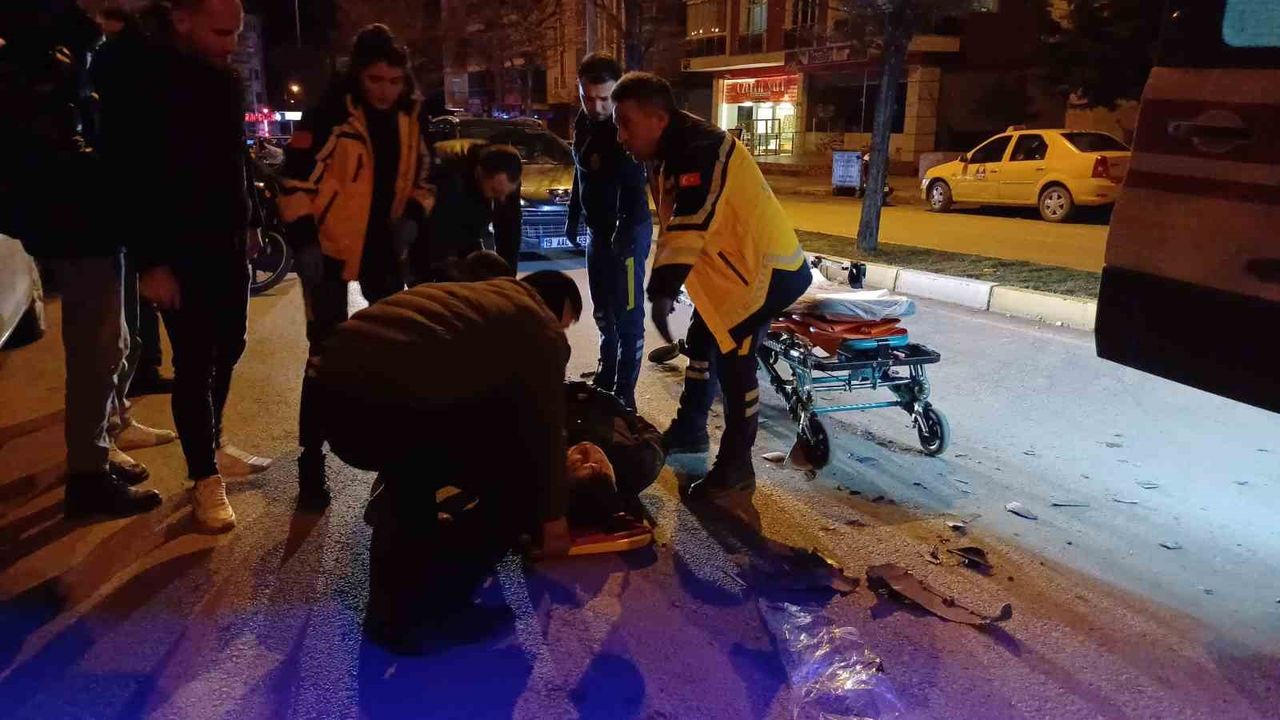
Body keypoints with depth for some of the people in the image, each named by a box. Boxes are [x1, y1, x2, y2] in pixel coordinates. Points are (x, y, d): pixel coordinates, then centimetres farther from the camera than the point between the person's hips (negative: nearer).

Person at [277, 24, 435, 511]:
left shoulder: (408, 117, 4)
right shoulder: (330, 116, -13)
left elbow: (420, 174, 15)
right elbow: (296, 179, -12)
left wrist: (413, 216, -3)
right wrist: (303, 242, -17)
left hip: (384, 247, 6)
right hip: (331, 247, -6)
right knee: (326, 354, -4)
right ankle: (311, 466, 5)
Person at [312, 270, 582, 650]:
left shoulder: (473, 294, 36)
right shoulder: (542, 328, 14)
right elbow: (545, 428, 17)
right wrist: (553, 517, 31)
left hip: (334, 388, 9)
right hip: (399, 403, -8)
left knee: (412, 468, 37)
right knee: (517, 487, 11)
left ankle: (391, 608, 37)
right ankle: (421, 614, 14)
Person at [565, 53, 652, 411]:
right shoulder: (583, 122, 6)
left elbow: (635, 187, -29)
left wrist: (625, 231, -38)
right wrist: (573, 216, 19)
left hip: (626, 232, -9)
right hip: (598, 230, 9)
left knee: (627, 314, -3)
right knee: (603, 309, 20)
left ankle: (624, 393, 4)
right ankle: (607, 374, 37)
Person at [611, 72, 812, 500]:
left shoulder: (698, 150, -24)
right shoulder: (678, 147, 8)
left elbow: (689, 227, -35)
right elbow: (673, 226, 13)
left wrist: (663, 292, -39)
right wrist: (664, 286, 13)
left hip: (763, 264, -11)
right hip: (731, 260, 11)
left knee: (734, 360, -9)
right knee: (703, 341, 20)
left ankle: (736, 467, 3)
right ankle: (690, 429, 38)